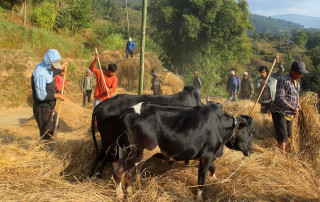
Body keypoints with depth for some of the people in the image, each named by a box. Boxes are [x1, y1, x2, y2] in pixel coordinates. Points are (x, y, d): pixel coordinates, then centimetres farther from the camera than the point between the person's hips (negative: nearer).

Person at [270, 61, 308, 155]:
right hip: (279, 112, -8)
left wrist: (297, 105, 8)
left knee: (288, 134, 15)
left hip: (289, 113, 8)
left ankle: (280, 149, 33)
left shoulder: (297, 81, 9)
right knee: (282, 135, -7)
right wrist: (292, 109, -30)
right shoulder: (283, 80, -18)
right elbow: (280, 98, -25)